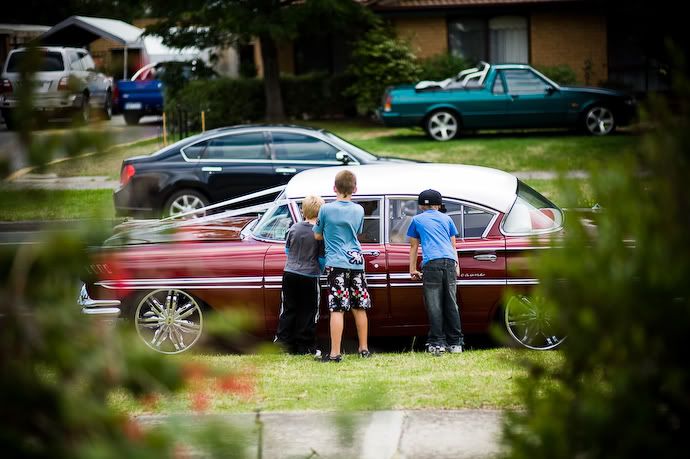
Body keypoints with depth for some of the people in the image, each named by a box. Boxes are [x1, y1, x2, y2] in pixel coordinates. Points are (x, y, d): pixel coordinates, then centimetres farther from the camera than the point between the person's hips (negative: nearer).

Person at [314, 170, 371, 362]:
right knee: (360, 308, 13)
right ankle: (364, 348, 22)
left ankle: (335, 353, -12)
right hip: (356, 262, 4)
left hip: (336, 263, -4)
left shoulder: (326, 209, -6)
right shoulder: (359, 210, 6)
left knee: (337, 309, -8)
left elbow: (317, 235, 6)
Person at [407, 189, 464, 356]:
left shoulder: (417, 220, 18)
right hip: (450, 261, 3)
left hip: (431, 263, -3)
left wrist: (412, 269, 29)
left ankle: (437, 343, -8)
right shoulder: (446, 219, 23)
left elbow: (413, 247, 23)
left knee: (434, 306, -4)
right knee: (451, 304, 7)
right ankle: (455, 342, 7)